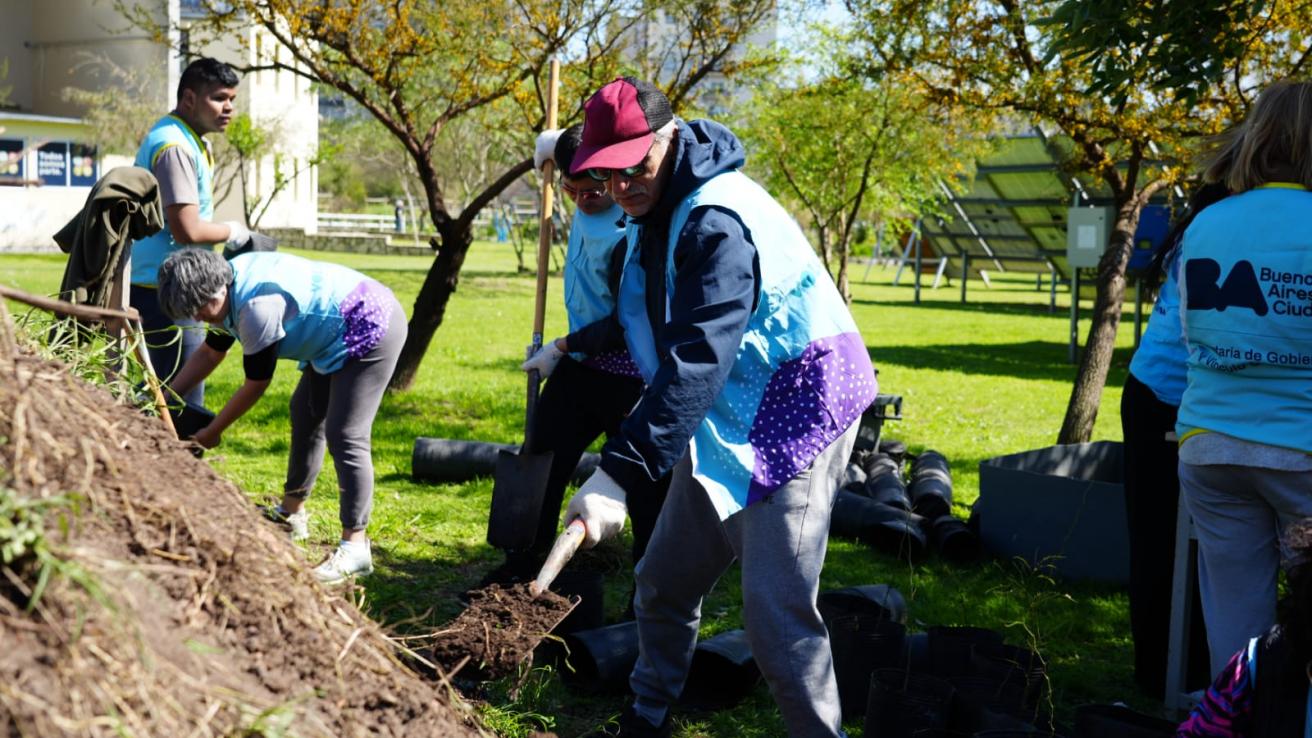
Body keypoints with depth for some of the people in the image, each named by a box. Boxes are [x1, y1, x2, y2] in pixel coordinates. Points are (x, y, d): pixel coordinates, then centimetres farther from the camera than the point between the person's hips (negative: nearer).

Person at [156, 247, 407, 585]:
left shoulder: (257, 306, -27)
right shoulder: (231, 289, 2)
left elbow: (256, 385, -16)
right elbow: (209, 353, 17)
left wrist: (211, 433, -4)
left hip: (372, 329, -11)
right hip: (339, 335, 11)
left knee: (345, 435, -16)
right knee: (306, 413, 20)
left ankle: (354, 547, -14)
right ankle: (291, 513, 34)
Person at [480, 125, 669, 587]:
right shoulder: (590, 199, -1)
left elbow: (627, 325, -23)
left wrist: (563, 347, -14)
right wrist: (556, 143, 3)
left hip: (625, 373, -9)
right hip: (581, 362, 9)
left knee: (643, 487, 1)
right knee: (543, 463, 14)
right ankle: (523, 567, 28)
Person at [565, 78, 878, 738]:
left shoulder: (718, 221, -25)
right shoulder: (653, 212, 6)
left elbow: (694, 361, -35)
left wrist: (619, 473, -39)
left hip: (796, 410, -9)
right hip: (721, 420, 9)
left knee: (775, 608, -15)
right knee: (663, 582, 13)